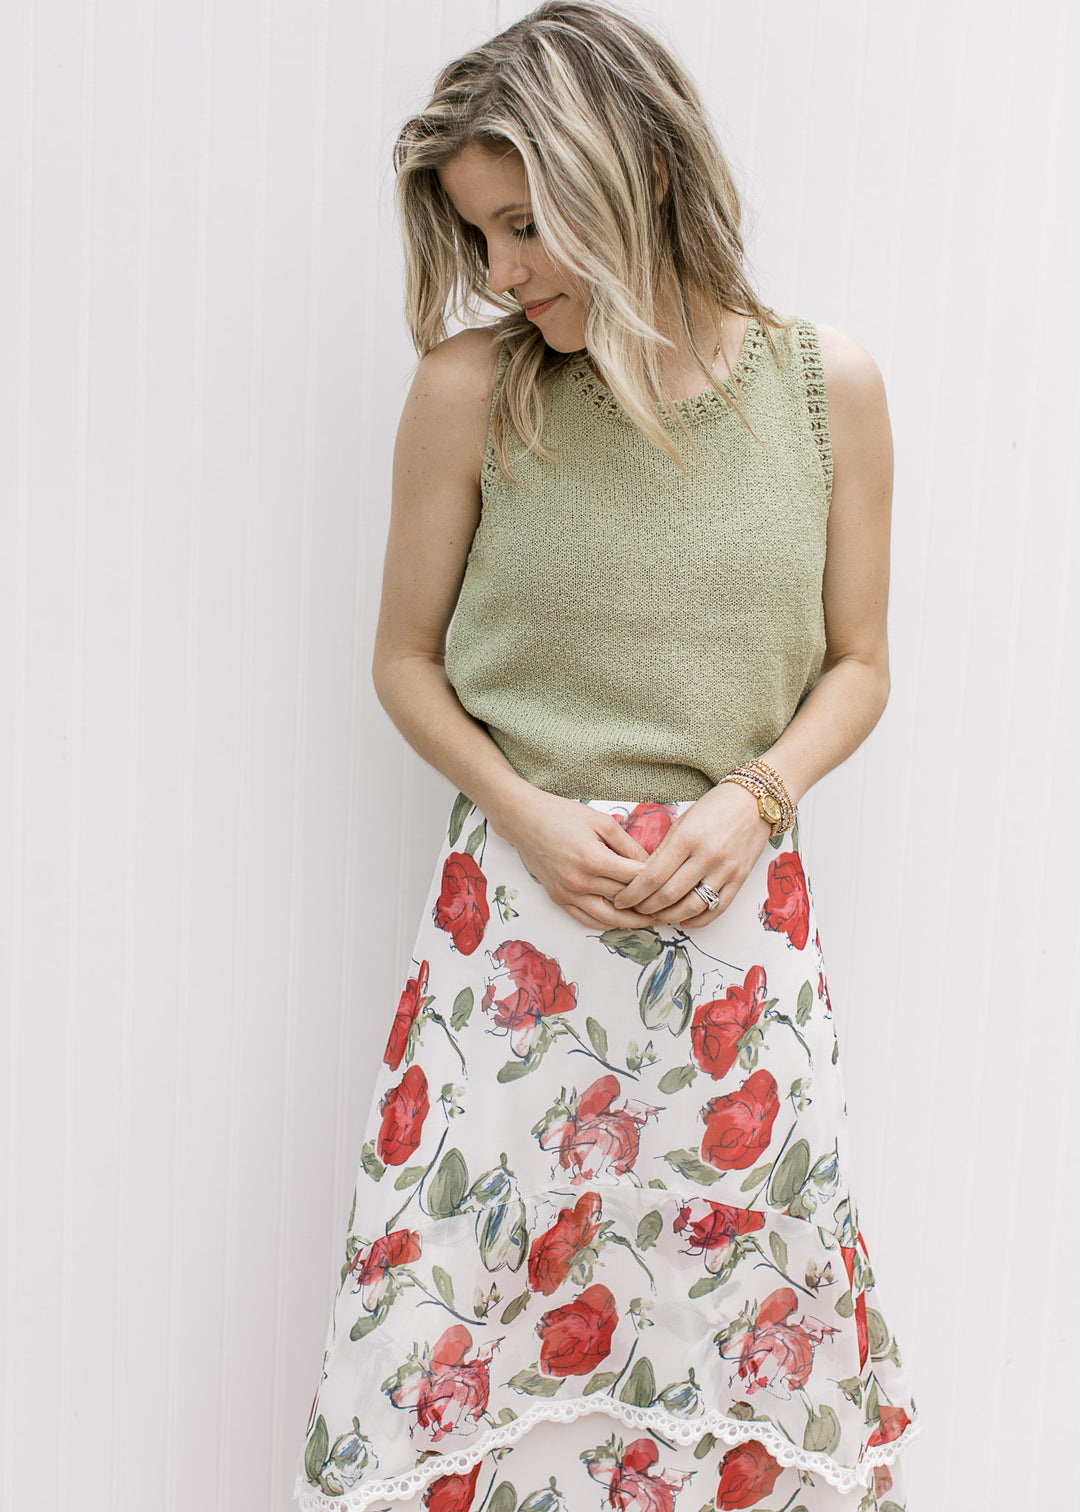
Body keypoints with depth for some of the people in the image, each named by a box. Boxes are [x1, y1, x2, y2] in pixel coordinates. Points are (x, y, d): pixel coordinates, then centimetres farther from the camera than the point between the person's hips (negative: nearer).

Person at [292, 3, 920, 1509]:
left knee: (749, 1298, 9)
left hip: (739, 913, 1)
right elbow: (406, 657, 5)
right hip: (519, 906, -1)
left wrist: (755, 797, -9)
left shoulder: (828, 383, -1)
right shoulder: (472, 388, -4)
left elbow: (858, 663, 8)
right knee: (469, 1313, 3)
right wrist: (528, 815, -9)